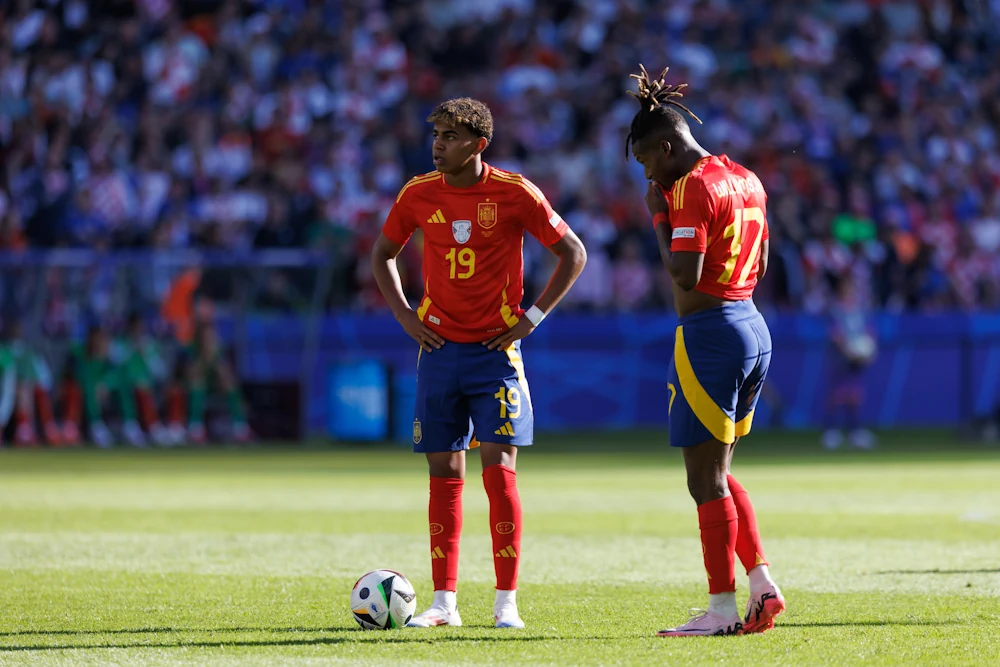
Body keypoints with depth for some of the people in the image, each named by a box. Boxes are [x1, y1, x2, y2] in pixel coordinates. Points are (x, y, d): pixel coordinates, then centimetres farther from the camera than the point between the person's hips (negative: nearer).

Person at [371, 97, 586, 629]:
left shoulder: (514, 193, -7)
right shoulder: (418, 194, 2)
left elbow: (573, 254, 1)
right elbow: (383, 254, 18)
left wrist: (533, 316, -5)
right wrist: (403, 315, 6)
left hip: (496, 350, -3)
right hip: (439, 349, 3)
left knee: (498, 469, -9)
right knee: (444, 474, 3)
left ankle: (506, 601, -3)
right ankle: (444, 602, 8)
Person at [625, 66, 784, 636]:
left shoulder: (693, 188, -15)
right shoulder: (747, 180, 12)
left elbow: (685, 275, -21)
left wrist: (659, 217, -10)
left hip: (709, 333, -9)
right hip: (753, 327, 9)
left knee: (707, 479, -3)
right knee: (718, 474, 17)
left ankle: (723, 608, -1)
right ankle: (764, 587, 10)